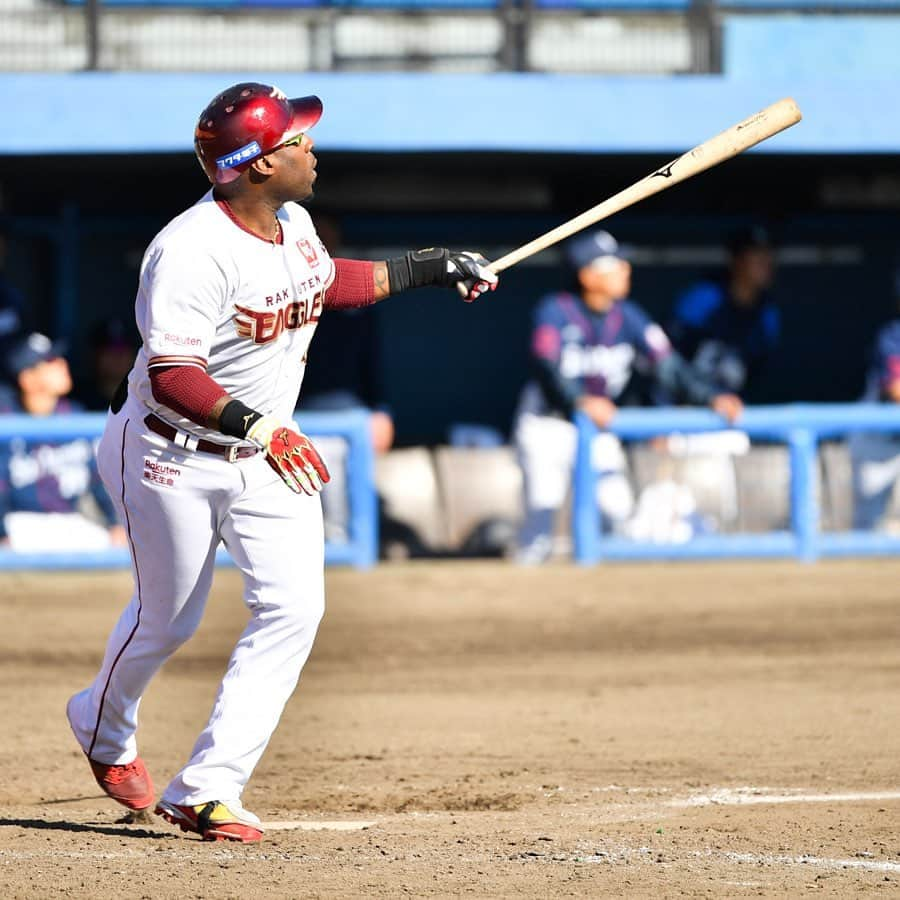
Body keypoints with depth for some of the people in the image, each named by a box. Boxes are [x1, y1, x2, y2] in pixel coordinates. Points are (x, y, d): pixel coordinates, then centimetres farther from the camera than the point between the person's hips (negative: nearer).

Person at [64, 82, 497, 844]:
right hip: (174, 457, -7)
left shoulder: (293, 224, 0)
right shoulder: (192, 251, -27)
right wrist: (259, 427, -44)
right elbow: (172, 378, -33)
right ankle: (105, 728, 44)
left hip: (268, 452, 7)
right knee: (167, 621, 9)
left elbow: (323, 283, 23)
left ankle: (207, 790, -8)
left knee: (294, 608, -10)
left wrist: (431, 268, 19)